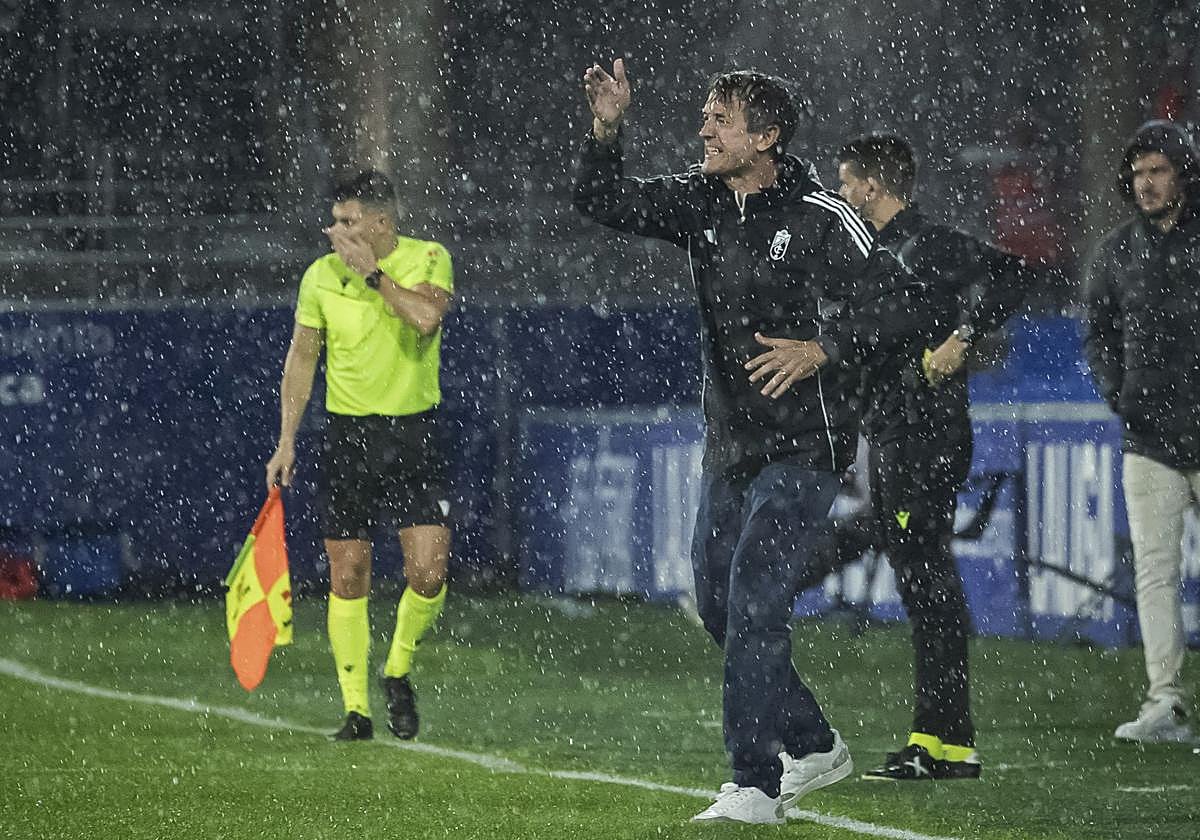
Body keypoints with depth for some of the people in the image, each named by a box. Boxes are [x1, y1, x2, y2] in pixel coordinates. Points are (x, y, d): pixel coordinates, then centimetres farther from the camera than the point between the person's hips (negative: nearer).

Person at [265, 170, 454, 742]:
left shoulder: (429, 260, -3)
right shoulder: (321, 275, 1)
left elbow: (427, 316, -23)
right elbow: (301, 357, 8)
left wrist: (372, 271, -19)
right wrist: (287, 441, 4)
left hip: (415, 432, -1)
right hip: (349, 434, 1)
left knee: (428, 572, -11)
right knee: (348, 578, 0)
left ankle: (398, 672, 15)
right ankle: (356, 708, 8)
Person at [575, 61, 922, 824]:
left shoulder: (821, 218, -13)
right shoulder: (701, 203, 6)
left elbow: (889, 305, -17)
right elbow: (605, 203, 8)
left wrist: (821, 350, -33)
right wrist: (607, 131, -9)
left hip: (804, 446, -8)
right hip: (730, 445, 8)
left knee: (754, 603, -16)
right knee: (718, 603, 14)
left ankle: (756, 787, -13)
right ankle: (815, 748, 30)